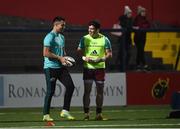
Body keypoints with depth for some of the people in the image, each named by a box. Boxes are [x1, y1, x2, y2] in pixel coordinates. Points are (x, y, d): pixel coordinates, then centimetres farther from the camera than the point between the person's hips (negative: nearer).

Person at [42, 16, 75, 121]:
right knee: (51, 91, -5)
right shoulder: (50, 37, -11)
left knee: (70, 86, -1)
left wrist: (65, 58, 8)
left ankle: (65, 111, 6)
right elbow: (46, 53, -18)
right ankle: (46, 115, 4)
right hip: (51, 67, -8)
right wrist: (59, 58, -17)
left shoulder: (62, 37, 17)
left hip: (61, 67, 8)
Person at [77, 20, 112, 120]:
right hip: (88, 68, -1)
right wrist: (84, 58, -14)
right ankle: (86, 114, 1)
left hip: (100, 68, 1)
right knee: (87, 91, -3)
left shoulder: (104, 39, 1)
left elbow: (109, 54, 3)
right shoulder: (84, 39, 3)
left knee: (100, 91, 4)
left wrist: (101, 59, -14)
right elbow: (79, 51, 6)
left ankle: (99, 114, 13)